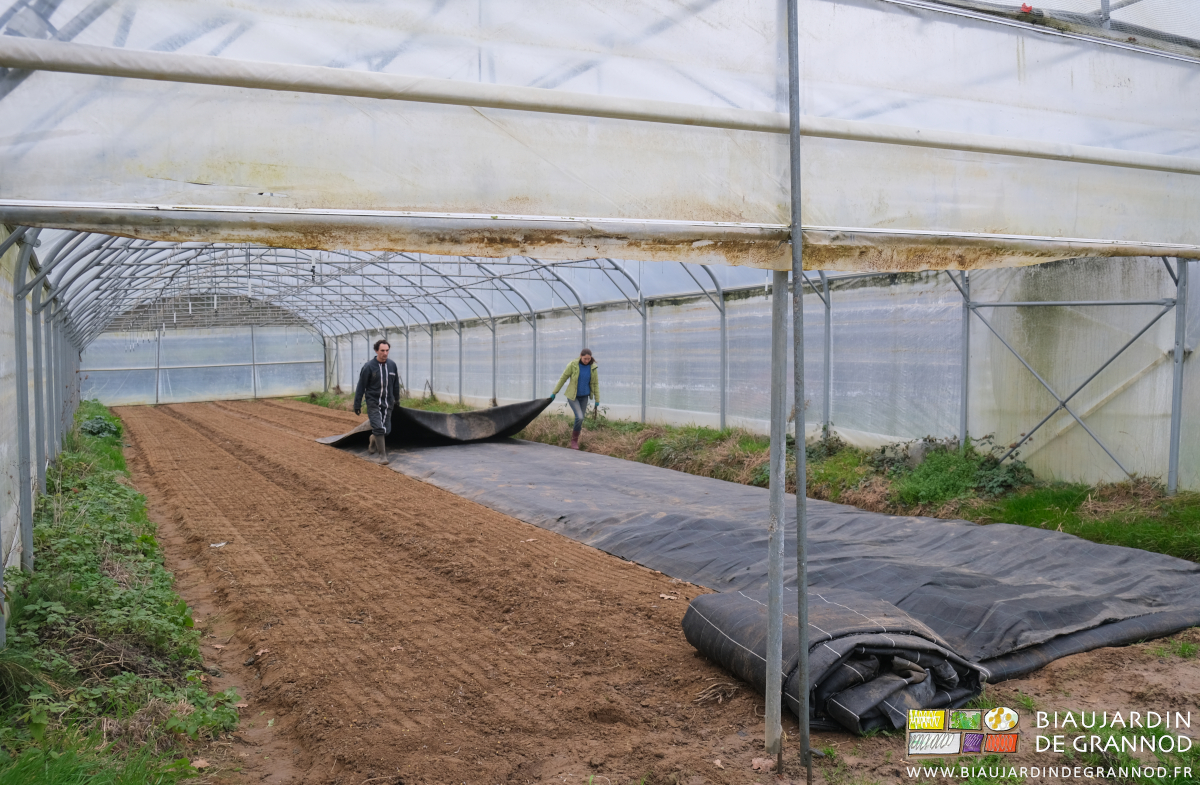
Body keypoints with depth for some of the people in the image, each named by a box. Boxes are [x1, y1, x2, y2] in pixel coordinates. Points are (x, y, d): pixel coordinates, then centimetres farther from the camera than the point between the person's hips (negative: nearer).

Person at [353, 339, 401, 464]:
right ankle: (382, 454, -3)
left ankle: (373, 440, 38)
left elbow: (396, 385, 14)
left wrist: (397, 400, 20)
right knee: (378, 428, -14)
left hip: (387, 403, 4)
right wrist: (357, 404, -5)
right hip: (373, 403, -4)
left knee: (386, 429, 6)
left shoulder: (392, 365, 2)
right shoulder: (369, 366, -10)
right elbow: (361, 387, -6)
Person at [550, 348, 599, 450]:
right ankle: (574, 440, 2)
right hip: (572, 396, -3)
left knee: (581, 419, 6)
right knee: (579, 417, -17)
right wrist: (554, 393, -1)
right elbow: (563, 379, -6)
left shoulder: (593, 367, -6)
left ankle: (575, 440, 22)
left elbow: (595, 384, 2)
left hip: (584, 397, 3)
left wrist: (597, 400, 2)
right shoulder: (573, 365, -15)